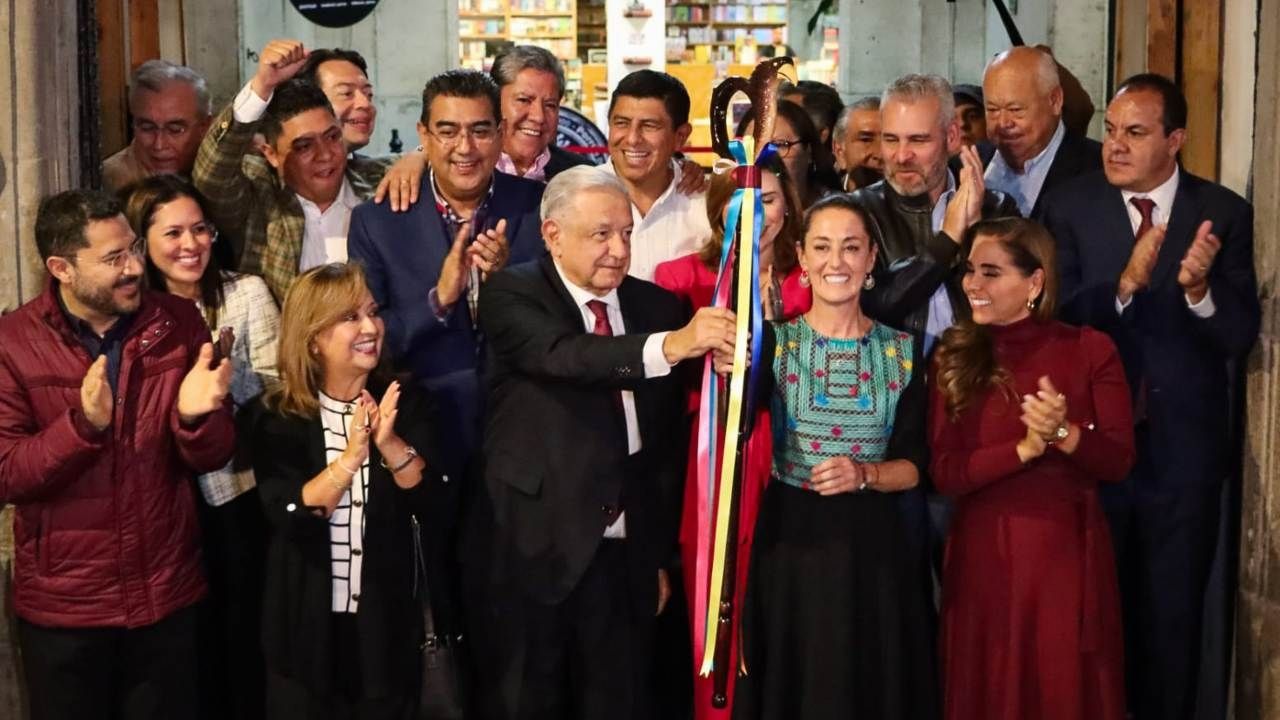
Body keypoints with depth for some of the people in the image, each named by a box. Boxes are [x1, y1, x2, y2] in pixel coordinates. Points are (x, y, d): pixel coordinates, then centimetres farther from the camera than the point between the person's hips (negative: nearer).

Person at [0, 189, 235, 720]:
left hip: (167, 596, 2)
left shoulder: (179, 324, -4)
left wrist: (194, 416, -24)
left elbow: (212, 458, -3)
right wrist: (84, 424, -30)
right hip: (62, 606, -1)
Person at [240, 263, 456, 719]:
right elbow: (287, 518, -18)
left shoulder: (406, 406, -2)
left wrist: (391, 446, -23)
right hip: (307, 629, -1)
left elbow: (441, 514, -9)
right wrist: (350, 458, -31)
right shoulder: (274, 417, -6)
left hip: (388, 627, 2)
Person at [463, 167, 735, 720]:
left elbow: (669, 440, 12)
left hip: (626, 556, 4)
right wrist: (668, 346, -41)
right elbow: (564, 355, -27)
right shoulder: (512, 296, -5)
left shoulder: (658, 307, 8)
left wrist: (661, 553, 11)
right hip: (531, 552, -3)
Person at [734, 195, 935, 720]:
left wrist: (863, 475, -16)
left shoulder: (900, 350, 2)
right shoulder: (772, 342, -2)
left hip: (872, 543, 1)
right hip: (788, 541, -1)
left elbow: (913, 466, 4)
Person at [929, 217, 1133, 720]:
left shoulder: (1090, 349, -2)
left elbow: (1119, 461, -6)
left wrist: (1064, 434, -24)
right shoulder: (953, 356, 1)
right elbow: (944, 473, -7)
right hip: (983, 554, 1)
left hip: (1068, 550, -1)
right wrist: (1025, 449, -19)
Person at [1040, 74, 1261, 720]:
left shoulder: (1225, 214, -4)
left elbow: (1240, 337, -9)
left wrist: (1199, 288, -28)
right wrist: (1125, 283, -30)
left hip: (1183, 451, 1)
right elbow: (1056, 320, -14)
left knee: (1172, 619, 15)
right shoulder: (1070, 207, -6)